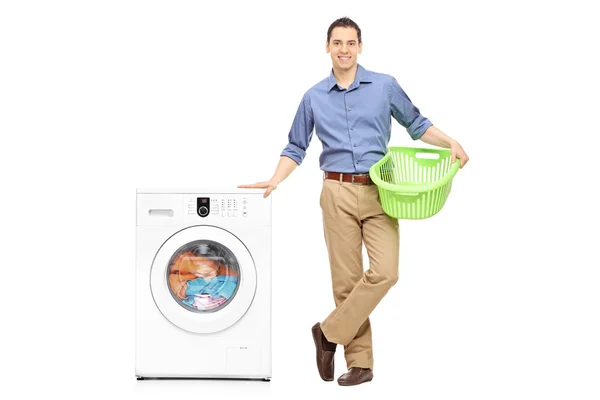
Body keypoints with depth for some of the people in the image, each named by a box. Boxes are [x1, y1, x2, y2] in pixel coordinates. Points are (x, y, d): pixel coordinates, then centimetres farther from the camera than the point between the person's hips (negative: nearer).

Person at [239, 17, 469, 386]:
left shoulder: (385, 86, 4)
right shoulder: (314, 97, 8)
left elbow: (416, 124, 10)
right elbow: (296, 148, 13)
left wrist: (451, 143, -6)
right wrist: (274, 181, -1)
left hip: (379, 192, -1)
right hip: (338, 193, 1)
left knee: (384, 272, -16)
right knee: (346, 279, 1)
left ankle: (330, 332, 2)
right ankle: (360, 362, 10)